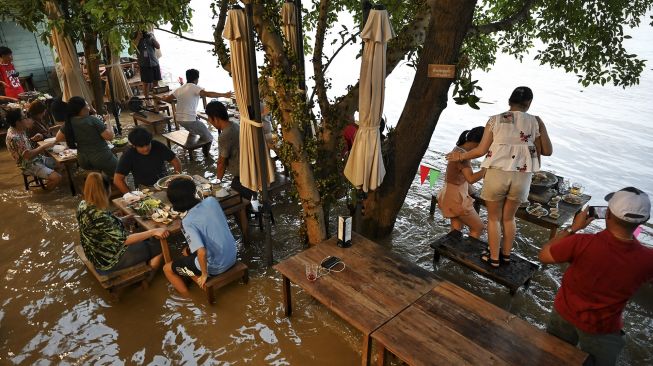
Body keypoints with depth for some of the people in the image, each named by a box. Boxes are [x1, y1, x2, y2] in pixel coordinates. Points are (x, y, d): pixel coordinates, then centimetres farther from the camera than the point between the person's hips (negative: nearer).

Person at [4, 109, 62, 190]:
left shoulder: (19, 129, -1)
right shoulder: (14, 138, -28)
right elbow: (28, 155, -29)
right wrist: (44, 146, -22)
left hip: (37, 158, 10)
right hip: (29, 165, -10)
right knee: (57, 178, -23)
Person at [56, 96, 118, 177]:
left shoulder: (69, 122, -1)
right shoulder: (92, 120, -17)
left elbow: (58, 137, 11)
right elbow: (109, 136, -18)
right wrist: (108, 123, -2)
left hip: (83, 161, 6)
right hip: (102, 158, -6)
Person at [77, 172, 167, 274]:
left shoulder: (83, 205, -6)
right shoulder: (99, 216, -34)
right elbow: (124, 240, -31)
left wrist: (130, 217, 3)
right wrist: (153, 232, -29)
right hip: (110, 261, -9)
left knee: (147, 239, 21)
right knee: (159, 245, 2)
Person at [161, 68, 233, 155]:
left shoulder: (179, 89, 10)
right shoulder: (195, 87, -10)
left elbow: (166, 99, 12)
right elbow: (208, 94, -26)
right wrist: (224, 95, -28)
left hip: (179, 119, 8)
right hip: (190, 120, -8)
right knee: (209, 138, 5)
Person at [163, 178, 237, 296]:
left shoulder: (187, 222, -24)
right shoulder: (212, 201, -8)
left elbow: (202, 252, -31)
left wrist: (204, 274, -15)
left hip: (215, 266, -6)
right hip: (232, 256, 6)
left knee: (167, 269, 16)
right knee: (187, 252, 30)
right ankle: (203, 285, 25)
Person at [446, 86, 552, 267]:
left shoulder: (495, 120, -4)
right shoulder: (535, 122, -1)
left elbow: (481, 150, -5)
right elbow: (547, 151, 5)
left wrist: (461, 156, 11)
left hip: (497, 174, -2)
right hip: (522, 177, 2)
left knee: (494, 218, 14)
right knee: (509, 217, 20)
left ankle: (494, 258, 23)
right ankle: (506, 254, 35)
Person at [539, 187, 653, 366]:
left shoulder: (581, 243, -34)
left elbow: (544, 255, -16)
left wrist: (573, 228, -11)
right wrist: (633, 237, 1)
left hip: (565, 313, 0)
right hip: (603, 330, 1)